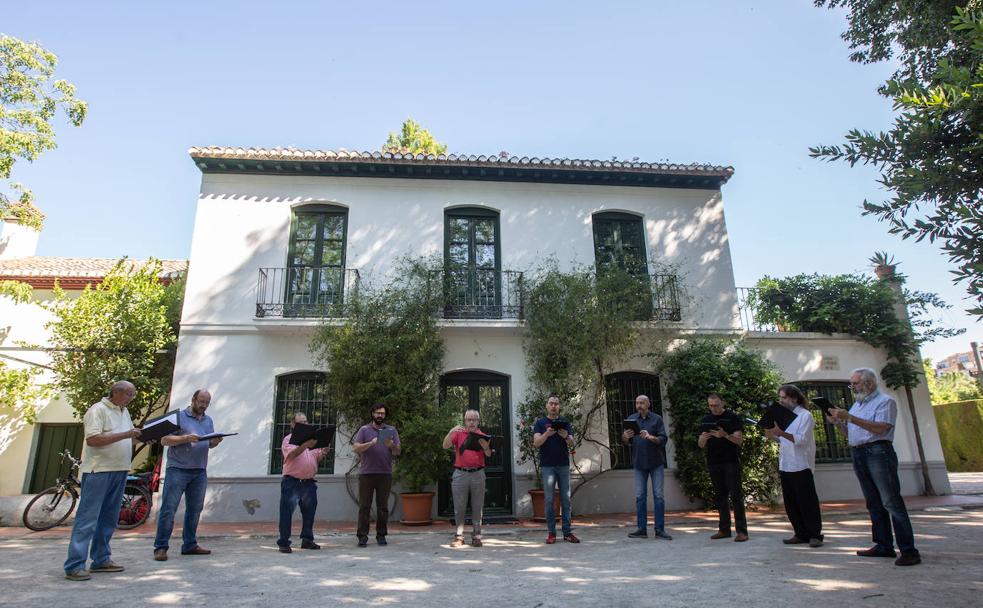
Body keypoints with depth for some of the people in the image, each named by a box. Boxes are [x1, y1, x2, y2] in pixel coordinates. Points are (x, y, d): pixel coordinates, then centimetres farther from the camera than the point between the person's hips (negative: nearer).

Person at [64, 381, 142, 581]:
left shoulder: (124, 411, 17)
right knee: (87, 519, -6)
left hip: (119, 471, 8)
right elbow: (92, 439, -19)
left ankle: (101, 559, 21)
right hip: (98, 472, -8)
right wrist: (125, 435, -20)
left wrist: (141, 435, 2)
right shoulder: (98, 410, -9)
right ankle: (74, 566, -1)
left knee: (109, 519, 13)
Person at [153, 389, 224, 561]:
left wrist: (216, 442, -6)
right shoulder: (179, 416, -1)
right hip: (177, 470, -5)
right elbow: (164, 440, -7)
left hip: (199, 472, 6)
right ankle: (161, 547, 4)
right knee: (168, 508, -4)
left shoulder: (208, 420, 16)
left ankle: (190, 545, 18)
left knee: (195, 509, 10)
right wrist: (186, 438, -20)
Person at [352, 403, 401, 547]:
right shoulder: (364, 430, 8)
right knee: (364, 506, 0)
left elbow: (398, 452, 5)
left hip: (385, 473, 1)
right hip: (366, 473, -1)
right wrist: (371, 443, -18)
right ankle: (362, 535, 6)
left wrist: (391, 445, -16)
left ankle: (381, 534, 13)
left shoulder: (391, 430, 11)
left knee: (383, 506, 5)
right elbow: (356, 448, -3)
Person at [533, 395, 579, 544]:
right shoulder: (540, 423, 5)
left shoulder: (565, 423, 11)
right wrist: (547, 434, -26)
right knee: (549, 500, -1)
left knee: (566, 499, 3)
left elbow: (572, 444, 2)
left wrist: (566, 436, -21)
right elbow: (536, 442, -7)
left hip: (563, 465, 2)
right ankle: (551, 533, 5)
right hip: (547, 466, -2)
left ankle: (567, 532, 8)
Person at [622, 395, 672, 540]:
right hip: (639, 463, 2)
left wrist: (650, 437, -26)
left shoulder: (657, 419, 0)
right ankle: (641, 529, 10)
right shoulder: (631, 419, 7)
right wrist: (625, 437, -19)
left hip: (656, 462, -2)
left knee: (659, 495, 0)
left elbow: (663, 439, -8)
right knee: (640, 496, 4)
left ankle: (660, 529, 6)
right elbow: (625, 442, 5)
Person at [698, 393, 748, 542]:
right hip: (713, 463, 5)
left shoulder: (733, 418, -2)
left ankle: (741, 531, 0)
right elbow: (701, 445, 7)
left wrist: (725, 435, -28)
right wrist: (703, 438, -16)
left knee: (736, 496, -4)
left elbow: (739, 440, -10)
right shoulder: (706, 420, 10)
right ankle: (724, 529, 17)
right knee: (719, 496, 9)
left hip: (731, 462, -4)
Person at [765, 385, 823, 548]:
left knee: (807, 502, 0)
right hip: (785, 467, 7)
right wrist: (772, 436, 0)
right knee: (790, 503, 9)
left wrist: (781, 433, -29)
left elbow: (802, 439, -18)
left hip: (801, 467, -7)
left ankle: (815, 535, 10)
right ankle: (801, 534, 18)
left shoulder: (805, 415, -6)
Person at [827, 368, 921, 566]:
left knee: (891, 502, -9)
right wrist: (837, 422, 4)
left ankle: (909, 551, -7)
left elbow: (881, 428, -16)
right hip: (857, 454, 8)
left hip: (877, 451, -8)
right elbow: (849, 433, 22)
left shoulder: (885, 401, -2)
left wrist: (849, 417, -19)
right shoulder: (856, 405, 22)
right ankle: (884, 546, 13)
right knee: (873, 504, 9)